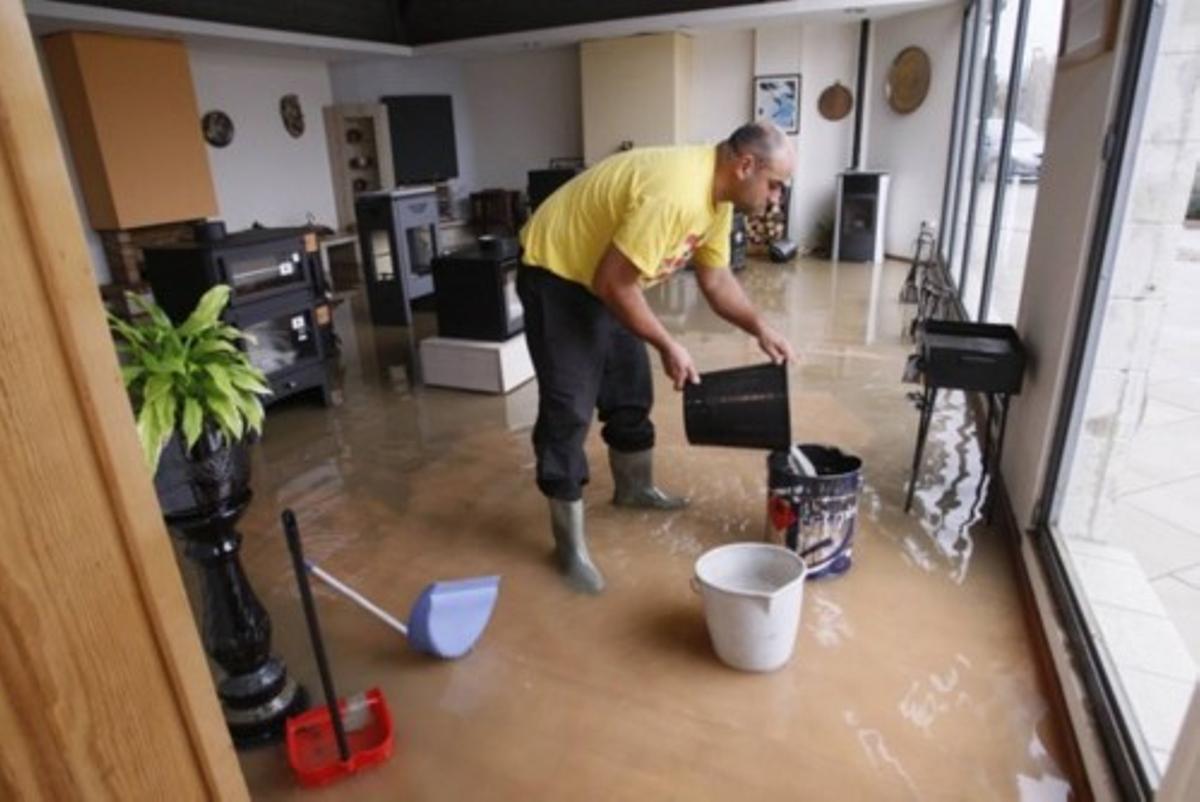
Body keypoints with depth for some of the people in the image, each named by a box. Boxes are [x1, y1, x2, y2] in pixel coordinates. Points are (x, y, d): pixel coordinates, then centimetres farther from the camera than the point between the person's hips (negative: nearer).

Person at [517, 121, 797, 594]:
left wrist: (760, 329, -3)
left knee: (631, 391, 16)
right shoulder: (675, 192, -32)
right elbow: (613, 284, -31)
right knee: (569, 409, -8)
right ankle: (569, 543, 4)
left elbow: (715, 278, 9)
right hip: (556, 274, -9)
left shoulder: (718, 195, 0)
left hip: (607, 280, 10)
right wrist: (667, 346, -22)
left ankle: (633, 487, 38)